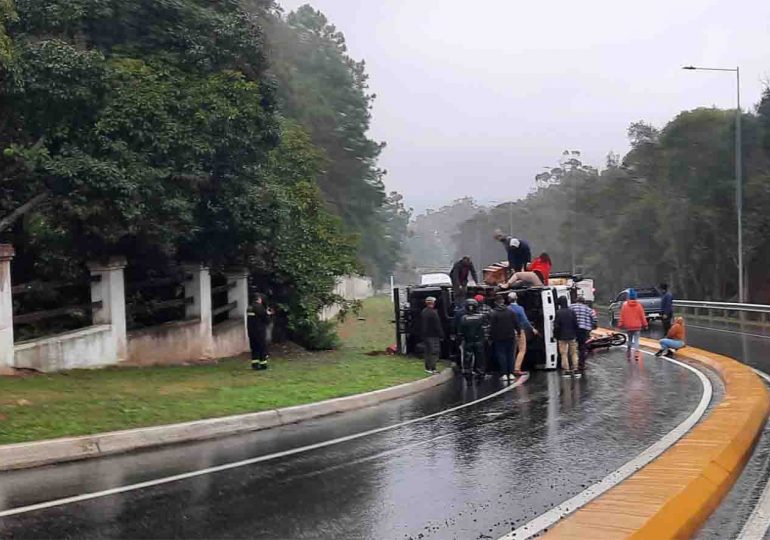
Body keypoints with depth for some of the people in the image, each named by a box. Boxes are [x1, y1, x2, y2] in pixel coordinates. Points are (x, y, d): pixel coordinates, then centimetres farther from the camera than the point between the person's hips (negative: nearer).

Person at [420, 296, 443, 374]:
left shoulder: (423, 312, 8)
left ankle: (427, 368, 21)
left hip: (425, 335, 8)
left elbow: (421, 325, 16)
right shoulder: (433, 313, -18)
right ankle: (432, 368, -8)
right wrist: (441, 335, -11)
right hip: (433, 336, -8)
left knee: (427, 352, 15)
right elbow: (437, 326, -17)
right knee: (434, 353, -5)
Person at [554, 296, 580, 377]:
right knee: (574, 353, 12)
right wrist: (576, 334, 9)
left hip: (562, 337, -3)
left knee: (564, 354, 4)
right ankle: (575, 369, 11)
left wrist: (556, 335, 1)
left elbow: (556, 326, -11)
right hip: (572, 336, 3)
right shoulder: (572, 312, -3)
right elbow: (576, 324, -1)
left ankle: (566, 370, 3)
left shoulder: (558, 313, -12)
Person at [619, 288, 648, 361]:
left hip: (628, 326, 2)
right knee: (636, 340, 0)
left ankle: (629, 354, 23)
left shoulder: (625, 305, -4)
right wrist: (645, 324, 8)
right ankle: (636, 354, -17)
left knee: (630, 340, 18)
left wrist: (621, 324, 6)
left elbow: (622, 316, -2)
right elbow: (642, 316, -2)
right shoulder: (638, 305, -6)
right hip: (637, 326, -2)